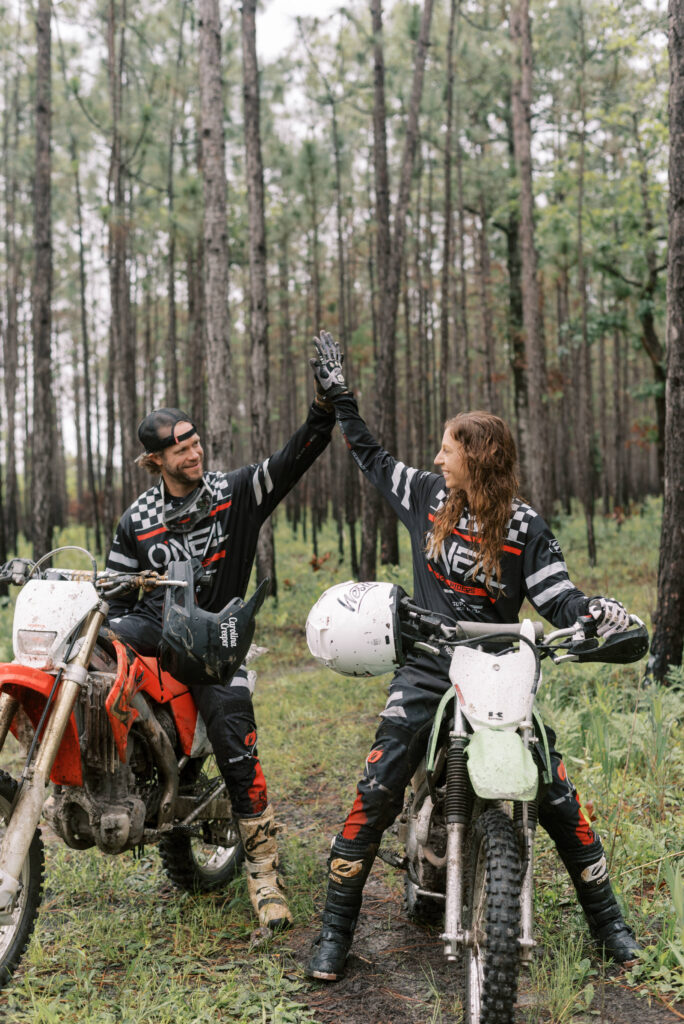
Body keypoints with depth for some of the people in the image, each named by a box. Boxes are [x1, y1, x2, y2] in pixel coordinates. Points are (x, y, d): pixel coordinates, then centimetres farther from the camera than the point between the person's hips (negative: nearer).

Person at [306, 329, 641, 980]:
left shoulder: (524, 529, -3)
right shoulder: (426, 496, 5)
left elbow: (557, 598, -7)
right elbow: (370, 456, 19)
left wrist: (598, 613, -29)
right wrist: (337, 394, 21)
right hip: (427, 667, 1)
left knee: (558, 798, -4)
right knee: (376, 793, -11)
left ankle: (608, 923, 18)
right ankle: (335, 932, 1)